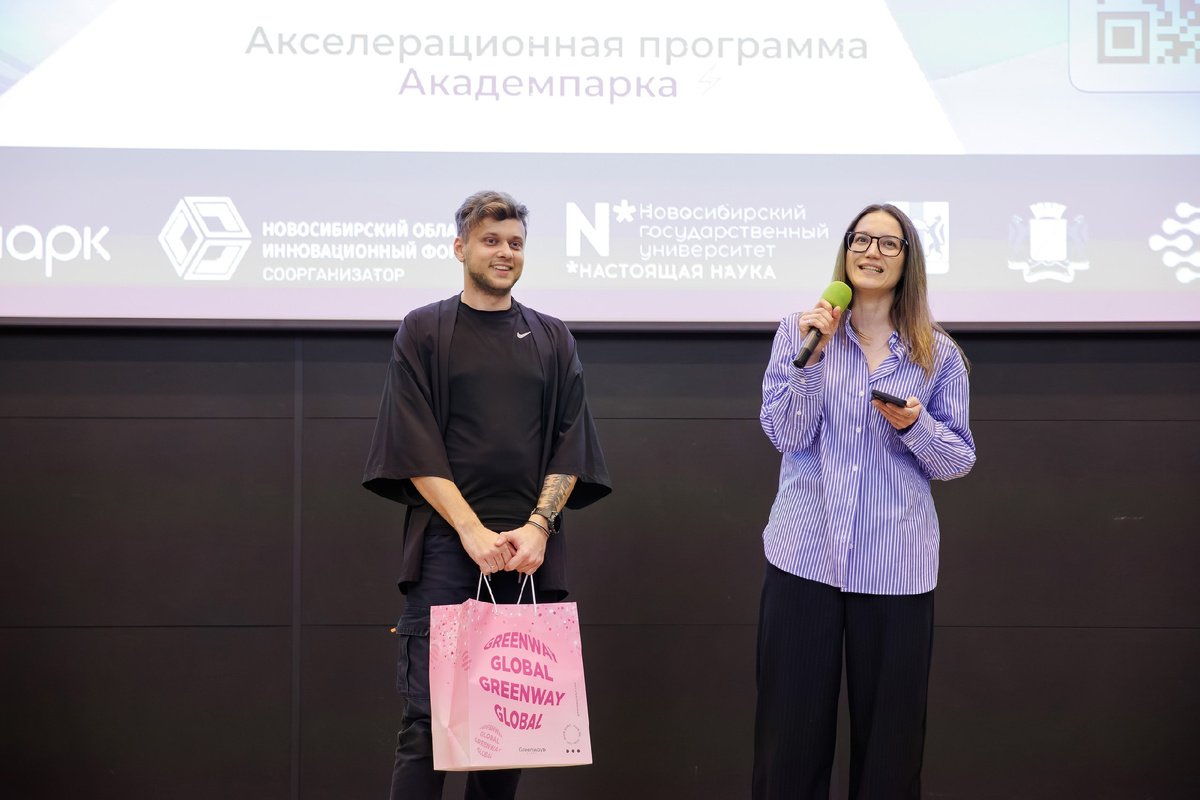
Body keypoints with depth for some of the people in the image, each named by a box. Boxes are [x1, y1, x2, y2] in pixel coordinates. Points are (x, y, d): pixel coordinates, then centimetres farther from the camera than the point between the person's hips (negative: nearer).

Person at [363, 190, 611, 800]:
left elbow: (569, 444, 9)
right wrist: (473, 530, -12)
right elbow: (415, 448, -1)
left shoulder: (552, 340, 15)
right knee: (427, 715, -8)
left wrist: (538, 526, -7)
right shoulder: (422, 332, 7)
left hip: (529, 547, 3)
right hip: (447, 543, -3)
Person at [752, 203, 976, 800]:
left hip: (896, 564, 1)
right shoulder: (799, 332, 5)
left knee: (889, 734, 5)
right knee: (791, 728, 2)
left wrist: (913, 425, -14)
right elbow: (787, 434, -4)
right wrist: (811, 357, -15)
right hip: (805, 552, 0)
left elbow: (959, 461, 5)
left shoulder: (938, 354, 6)